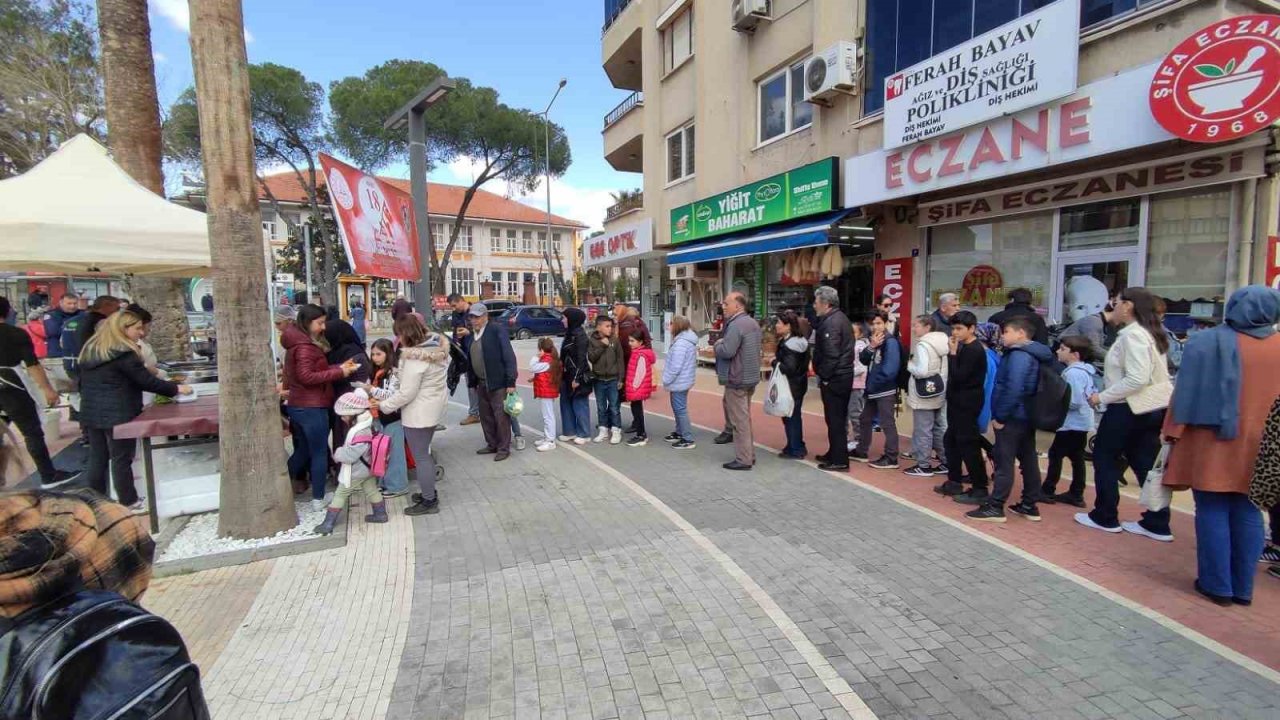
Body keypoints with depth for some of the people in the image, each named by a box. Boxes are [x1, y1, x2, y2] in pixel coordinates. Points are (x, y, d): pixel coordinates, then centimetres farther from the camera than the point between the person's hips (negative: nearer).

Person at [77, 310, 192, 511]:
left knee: (97, 458, 13)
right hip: (118, 414, -8)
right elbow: (146, 380, -14)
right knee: (121, 459, 0)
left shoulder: (90, 349, 12)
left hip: (91, 412, 8)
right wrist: (176, 388, -5)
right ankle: (129, 503, 9)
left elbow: (83, 383, 20)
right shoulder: (124, 353, -15)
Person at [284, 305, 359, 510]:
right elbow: (307, 377, -25)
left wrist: (338, 368, 2)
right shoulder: (305, 346, -17)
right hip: (312, 408, -9)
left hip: (297, 406, 9)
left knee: (302, 451, 21)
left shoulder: (296, 343, 14)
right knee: (319, 453, 2)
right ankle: (318, 499, 9)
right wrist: (339, 372, -23)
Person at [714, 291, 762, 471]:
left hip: (737, 379, -10)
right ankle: (750, 454, 26)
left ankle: (743, 459, 3)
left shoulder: (736, 325, -20)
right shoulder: (753, 323, 12)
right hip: (751, 377, 10)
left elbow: (727, 351, -26)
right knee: (746, 417, 18)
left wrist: (718, 343, -6)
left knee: (739, 420, -3)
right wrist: (723, 343, 11)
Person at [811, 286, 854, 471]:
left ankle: (839, 460, 3)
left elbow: (831, 354, -24)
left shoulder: (831, 322, -18)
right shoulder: (840, 317, 15)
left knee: (834, 419, -3)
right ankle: (835, 453, 29)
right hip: (843, 375, 10)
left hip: (833, 378, -10)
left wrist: (824, 376, -15)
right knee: (838, 418, 18)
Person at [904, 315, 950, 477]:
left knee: (922, 431, 0)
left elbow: (921, 371, -27)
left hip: (924, 395, -9)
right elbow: (945, 367, 13)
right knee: (939, 428, 16)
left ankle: (923, 466, 7)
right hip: (938, 392, 9)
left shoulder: (923, 345, -18)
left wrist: (909, 365, -9)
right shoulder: (943, 342, 8)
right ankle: (946, 462, 23)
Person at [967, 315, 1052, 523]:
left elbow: (1013, 389, -27)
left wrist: (1000, 416, -19)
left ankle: (995, 507, 0)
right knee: (1029, 460, 13)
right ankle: (1030, 506, 22)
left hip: (1012, 418, -10)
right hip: (1027, 417, 10)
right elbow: (1030, 387, 17)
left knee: (1004, 463, -5)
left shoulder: (1019, 355, -18)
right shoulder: (1035, 354, 13)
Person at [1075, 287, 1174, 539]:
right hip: (1154, 406, 9)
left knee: (1104, 458, 5)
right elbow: (1147, 374, 16)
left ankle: (1105, 517, 14)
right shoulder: (1150, 332, 13)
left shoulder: (1132, 335, -18)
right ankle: (1157, 524, 17)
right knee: (1145, 463, 13)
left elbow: (1137, 379, -26)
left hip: (1131, 407, -9)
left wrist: (1102, 397, -18)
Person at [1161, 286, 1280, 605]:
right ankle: (1243, 588, 19)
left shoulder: (1207, 342, -9)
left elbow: (1186, 392, -9)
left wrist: (1172, 432, -3)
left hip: (1212, 444, -4)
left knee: (1213, 512, 4)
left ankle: (1217, 585, 11)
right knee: (1248, 514, 11)